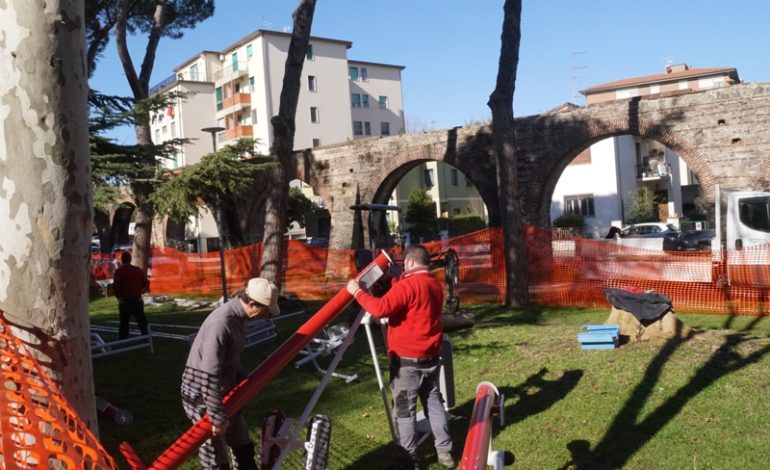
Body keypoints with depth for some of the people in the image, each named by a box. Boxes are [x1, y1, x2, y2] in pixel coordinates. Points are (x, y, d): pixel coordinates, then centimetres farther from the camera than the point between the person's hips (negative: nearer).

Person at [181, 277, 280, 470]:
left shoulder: (239, 316, -1)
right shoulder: (221, 323, -30)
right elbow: (210, 376, -30)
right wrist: (217, 417, -26)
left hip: (224, 390, 9)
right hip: (201, 393, -9)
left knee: (242, 445, 19)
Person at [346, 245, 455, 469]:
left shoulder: (408, 284, -17)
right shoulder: (436, 285, 9)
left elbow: (381, 308, -27)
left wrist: (358, 292, -15)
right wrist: (395, 280, 24)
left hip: (408, 360, -8)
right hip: (431, 358, 8)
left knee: (404, 410, 3)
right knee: (434, 403, 16)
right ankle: (445, 452, 22)